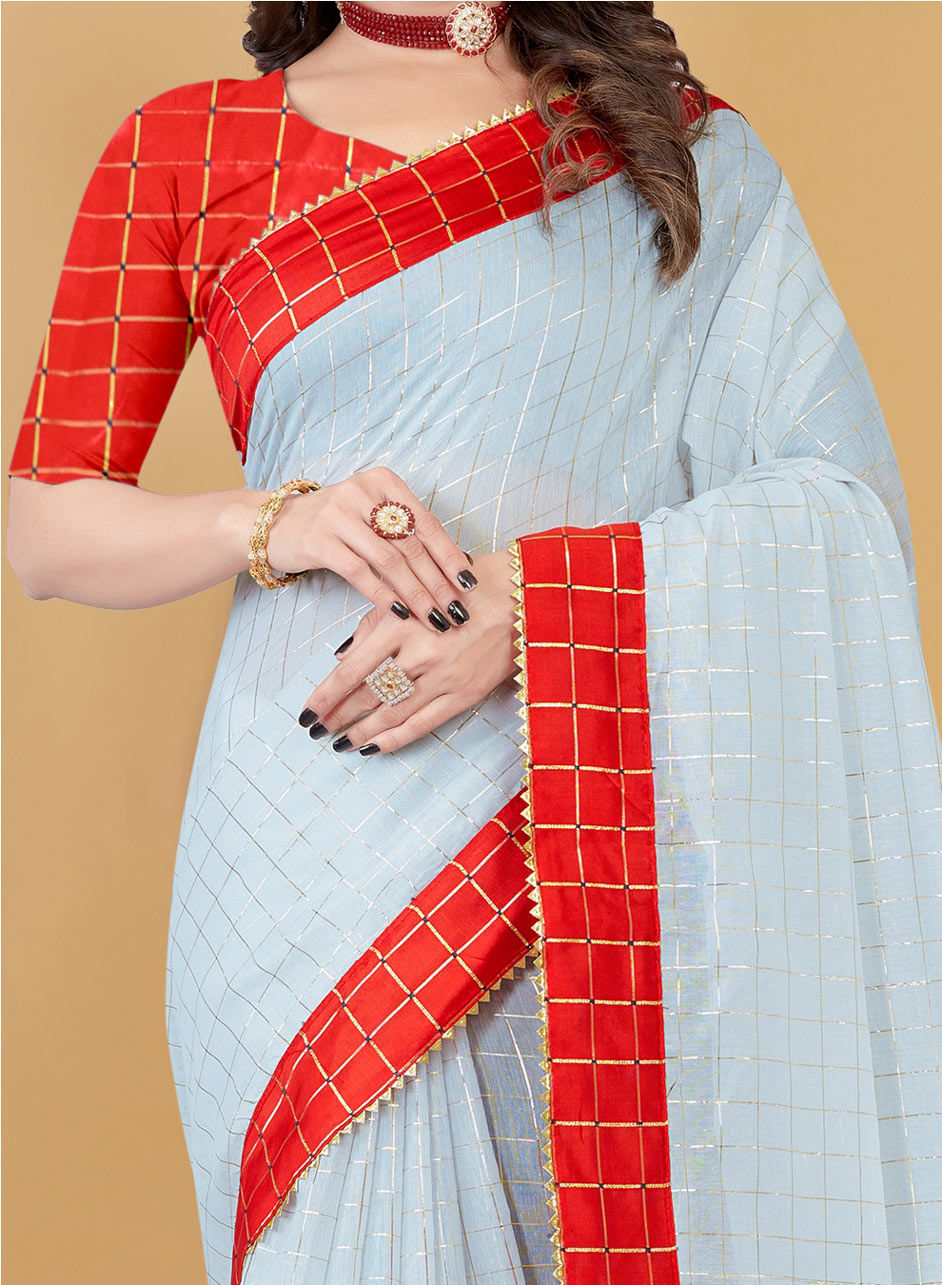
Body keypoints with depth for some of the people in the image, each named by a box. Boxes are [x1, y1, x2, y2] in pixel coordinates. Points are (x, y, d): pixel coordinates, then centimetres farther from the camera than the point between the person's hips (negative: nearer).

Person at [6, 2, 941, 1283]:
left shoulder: (680, 142, 7)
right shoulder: (184, 145, 8)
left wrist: (539, 599, -15)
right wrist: (271, 519, -12)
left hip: (617, 856, 1)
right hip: (320, 858, 0)